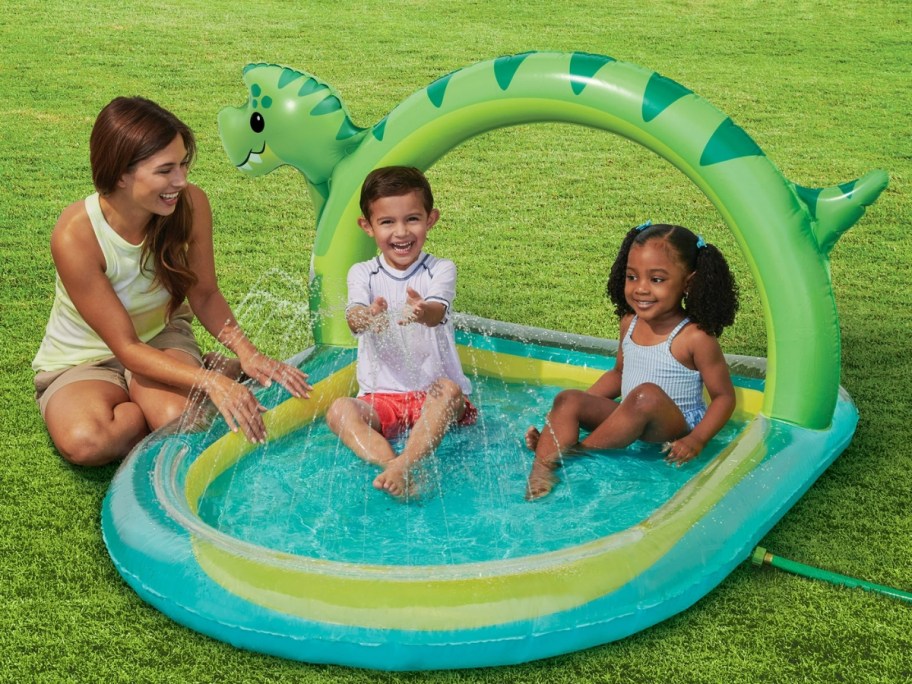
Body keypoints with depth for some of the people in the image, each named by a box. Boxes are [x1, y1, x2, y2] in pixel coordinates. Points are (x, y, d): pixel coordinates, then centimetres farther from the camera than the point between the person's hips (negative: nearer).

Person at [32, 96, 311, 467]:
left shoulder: (191, 205, -20)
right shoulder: (74, 237, -31)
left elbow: (205, 295, -5)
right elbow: (126, 348, -26)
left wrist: (247, 352, -24)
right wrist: (211, 382, -38)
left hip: (161, 338, 1)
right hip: (82, 361, -1)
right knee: (85, 441, -34)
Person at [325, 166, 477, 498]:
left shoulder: (441, 270, 0)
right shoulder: (362, 273, 4)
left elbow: (437, 311, -23)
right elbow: (353, 317, -18)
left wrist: (422, 312, -51)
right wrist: (368, 318, -45)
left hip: (433, 393, -1)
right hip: (380, 397, 1)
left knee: (449, 391, -34)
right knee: (339, 411, -26)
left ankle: (405, 464, -44)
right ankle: (392, 466, -42)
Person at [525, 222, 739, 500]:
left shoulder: (695, 338, -14)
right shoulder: (630, 324, 5)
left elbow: (724, 396, -9)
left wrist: (696, 440, -23)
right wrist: (581, 405, 9)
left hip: (674, 425, -6)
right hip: (631, 421, 6)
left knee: (648, 394, -36)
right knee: (568, 399, -12)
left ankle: (580, 452, -23)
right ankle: (541, 470, -33)